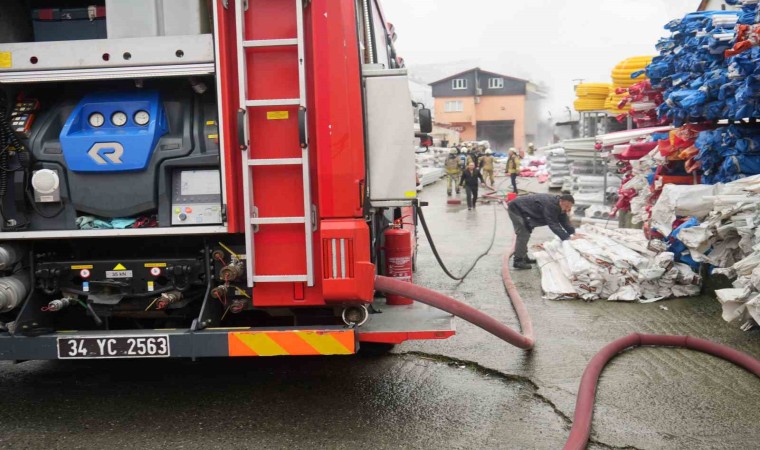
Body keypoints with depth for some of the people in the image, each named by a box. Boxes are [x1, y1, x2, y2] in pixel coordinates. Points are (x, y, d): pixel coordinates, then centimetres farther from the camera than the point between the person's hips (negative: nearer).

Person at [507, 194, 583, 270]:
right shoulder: (550, 204, -33)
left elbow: (565, 221, 3)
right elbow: (553, 224, -36)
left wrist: (573, 233, -11)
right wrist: (567, 237, -40)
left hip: (522, 209, 10)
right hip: (516, 208, -10)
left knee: (525, 234, 16)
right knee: (523, 235, -14)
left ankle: (524, 258, 26)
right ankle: (518, 261, -10)